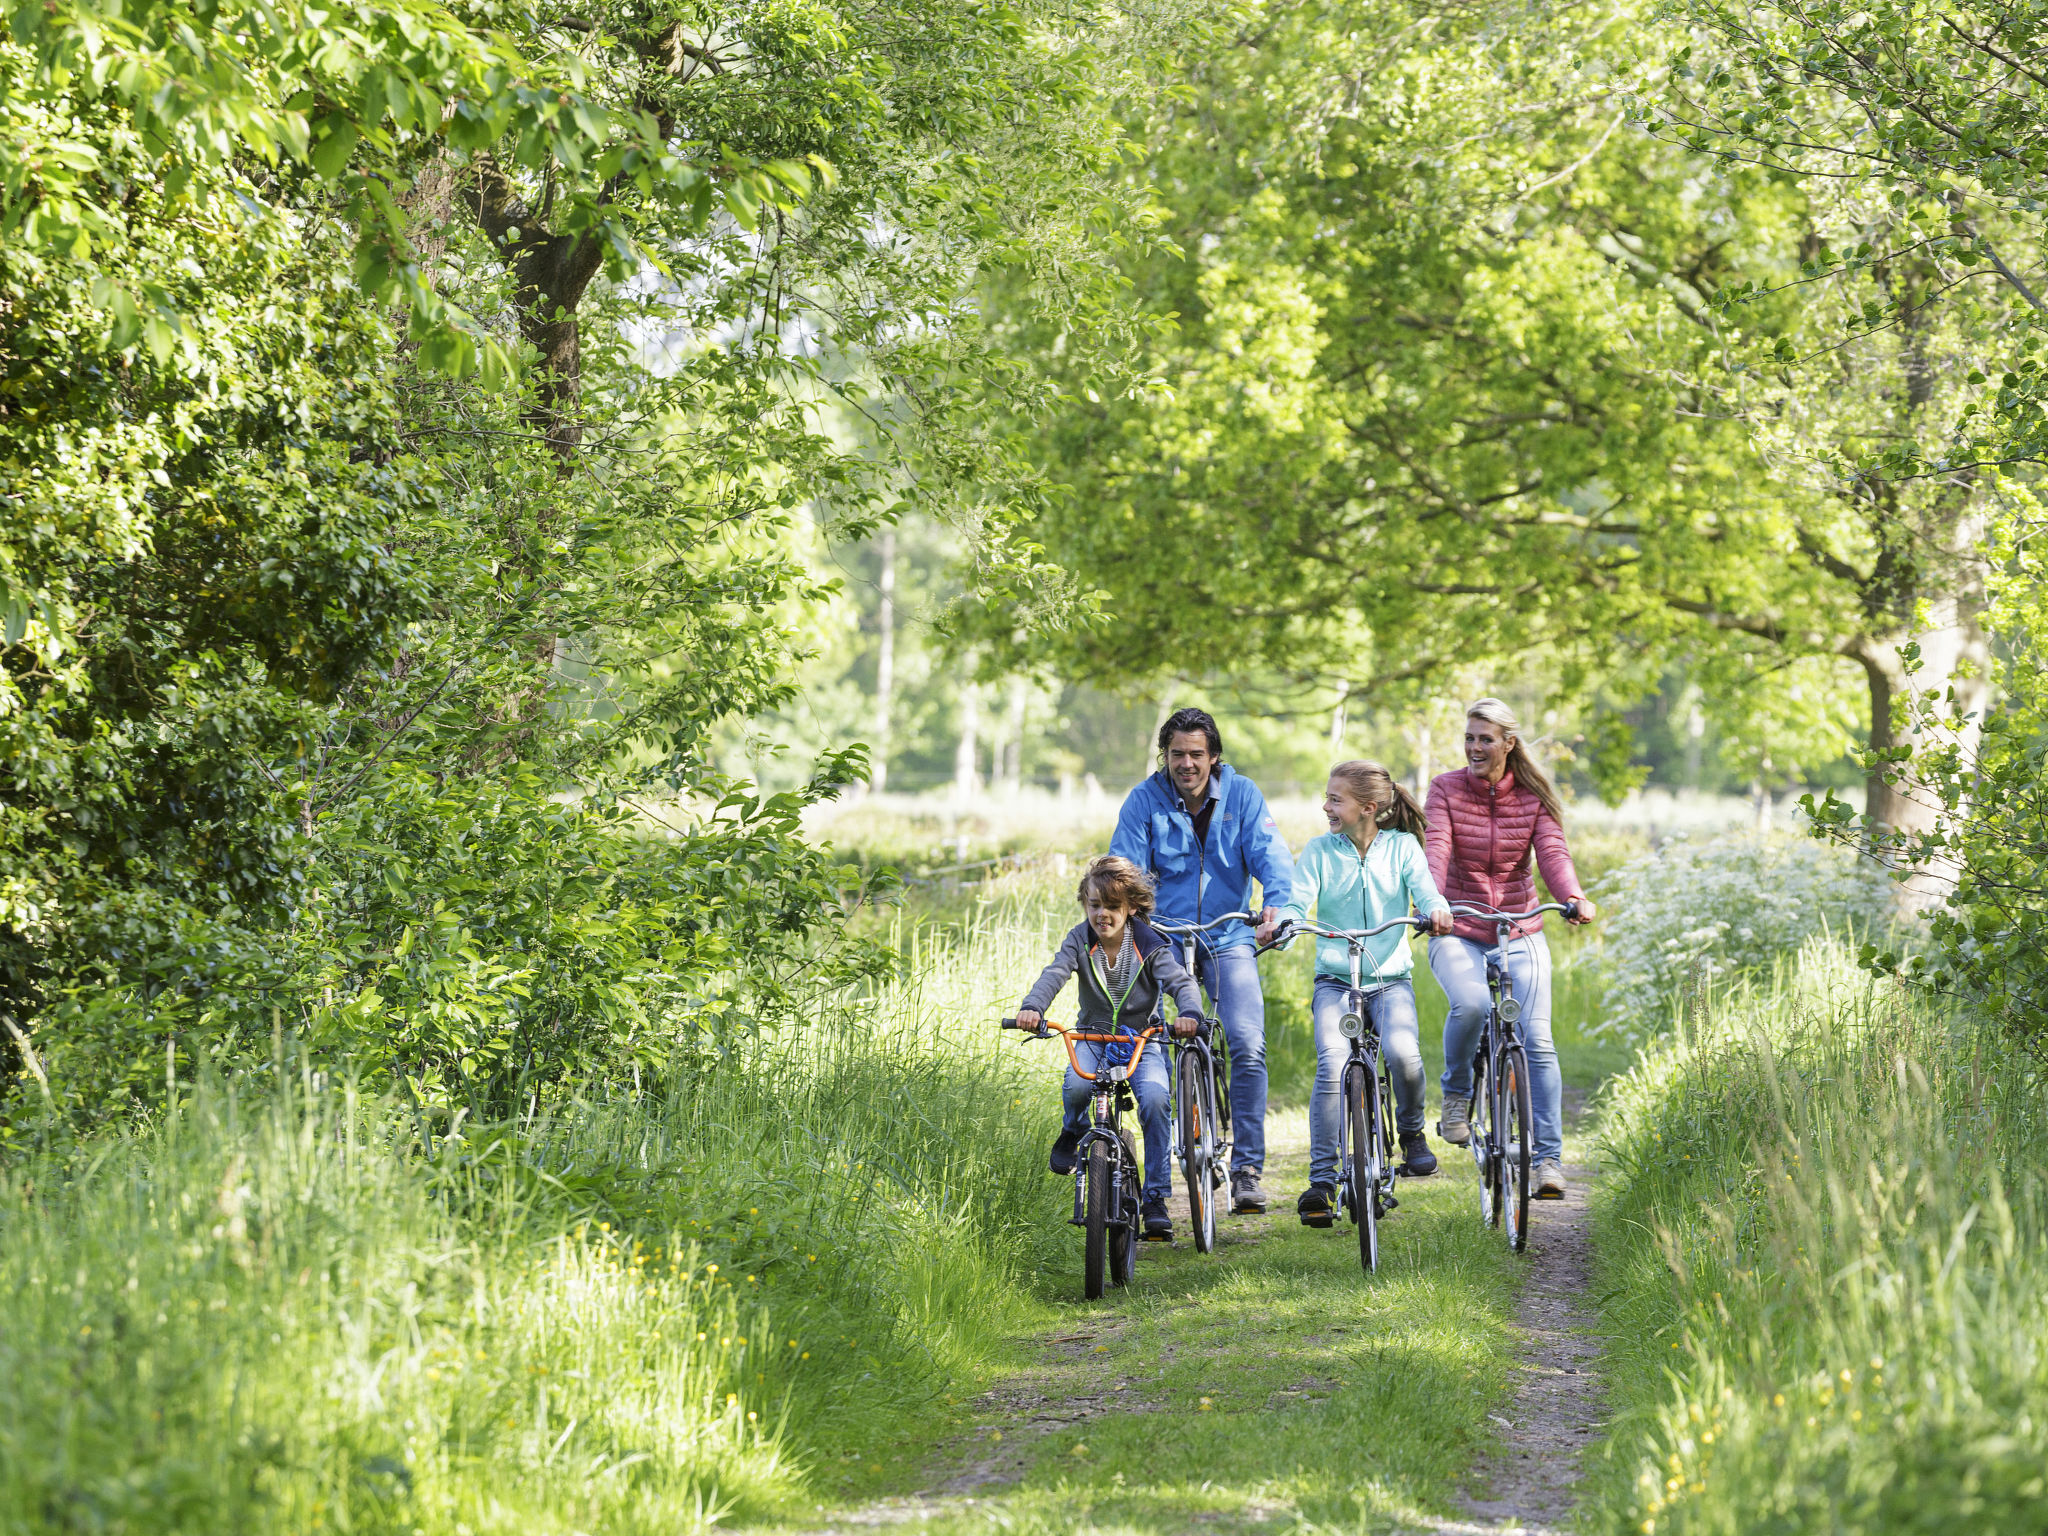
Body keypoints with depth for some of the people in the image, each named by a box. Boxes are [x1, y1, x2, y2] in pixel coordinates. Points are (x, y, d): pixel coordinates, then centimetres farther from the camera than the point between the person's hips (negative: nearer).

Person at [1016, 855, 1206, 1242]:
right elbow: (1054, 974, -22)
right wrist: (1032, 1007, -44)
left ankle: (1156, 1198, -18)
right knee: (1076, 1087, -32)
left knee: (1155, 1098, -29)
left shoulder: (1149, 944, -10)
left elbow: (1180, 981, -23)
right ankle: (1075, 1131, 7)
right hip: (1094, 1036, 1)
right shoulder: (1081, 941, -7)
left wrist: (1190, 1013, -46)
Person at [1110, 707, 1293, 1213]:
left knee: (1248, 1044, -16)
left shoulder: (1241, 794, 0)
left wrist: (1275, 903, -28)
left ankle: (1247, 1167, -11)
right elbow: (1124, 863, -9)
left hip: (1228, 938, 0)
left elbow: (1269, 853, -8)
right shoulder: (1145, 800, -2)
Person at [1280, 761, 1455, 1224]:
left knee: (1403, 1053, -29)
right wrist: (1278, 924, -32)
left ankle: (1411, 1132, 4)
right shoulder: (1319, 850, 2)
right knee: (1332, 1064, -25)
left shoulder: (1401, 846, 3)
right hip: (1335, 981, 0)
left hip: (1390, 979, 0)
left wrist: (1437, 910, -34)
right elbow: (1297, 902, -9)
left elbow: (1423, 891, -9)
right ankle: (1322, 1181, -20)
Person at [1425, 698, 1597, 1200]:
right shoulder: (1446, 789, -3)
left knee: (1536, 1041, -12)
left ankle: (1549, 1158, -5)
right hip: (1458, 934, -1)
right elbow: (1436, 849, -17)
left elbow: (1553, 853, -13)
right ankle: (1456, 1093, -5)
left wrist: (1574, 898, -34)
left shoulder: (1534, 796, 0)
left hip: (1521, 935, 1)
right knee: (1471, 1004, -32)